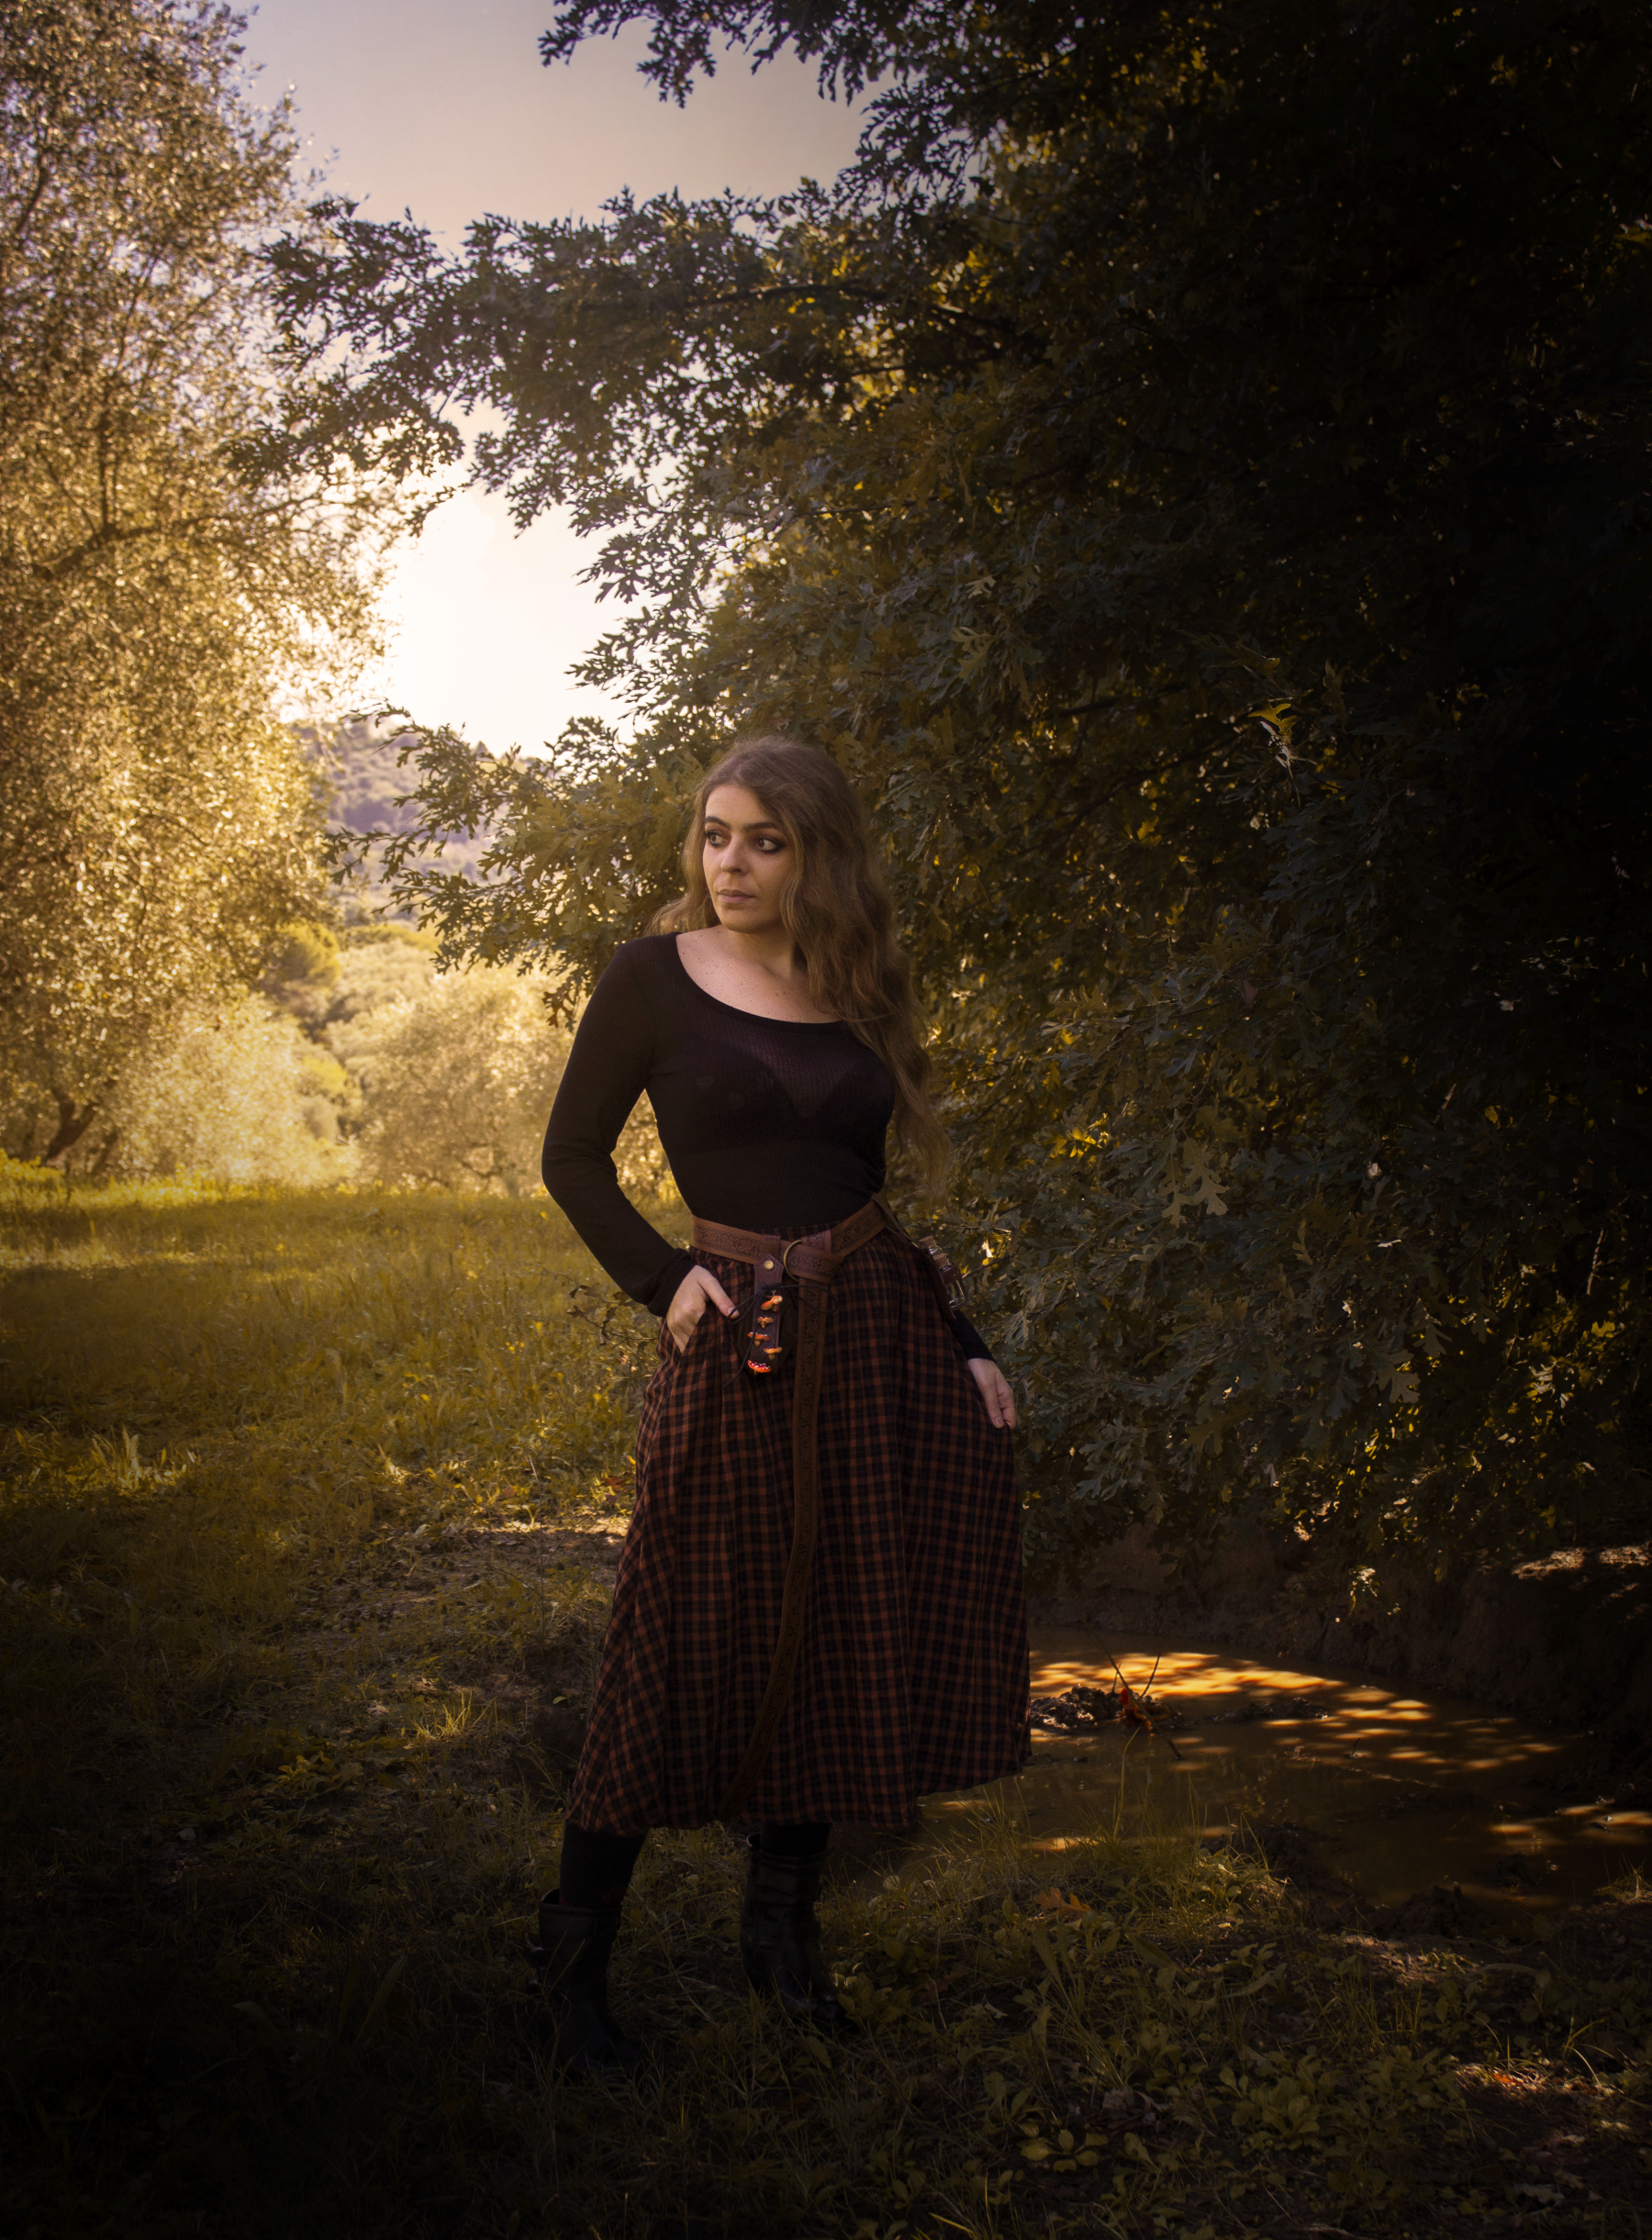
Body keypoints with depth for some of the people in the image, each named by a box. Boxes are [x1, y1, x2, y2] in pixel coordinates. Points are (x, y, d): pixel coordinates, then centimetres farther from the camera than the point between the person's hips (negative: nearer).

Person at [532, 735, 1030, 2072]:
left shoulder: (859, 997, 9)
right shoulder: (655, 979, -1)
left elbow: (878, 1193, 13)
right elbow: (574, 1159, 2)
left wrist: (966, 1346, 8)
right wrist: (663, 1283, -12)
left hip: (878, 1328, 4)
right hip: (736, 1344, -4)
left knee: (844, 1635, 8)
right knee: (697, 1644, 0)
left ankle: (783, 1922, 26)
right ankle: (578, 1947, 16)